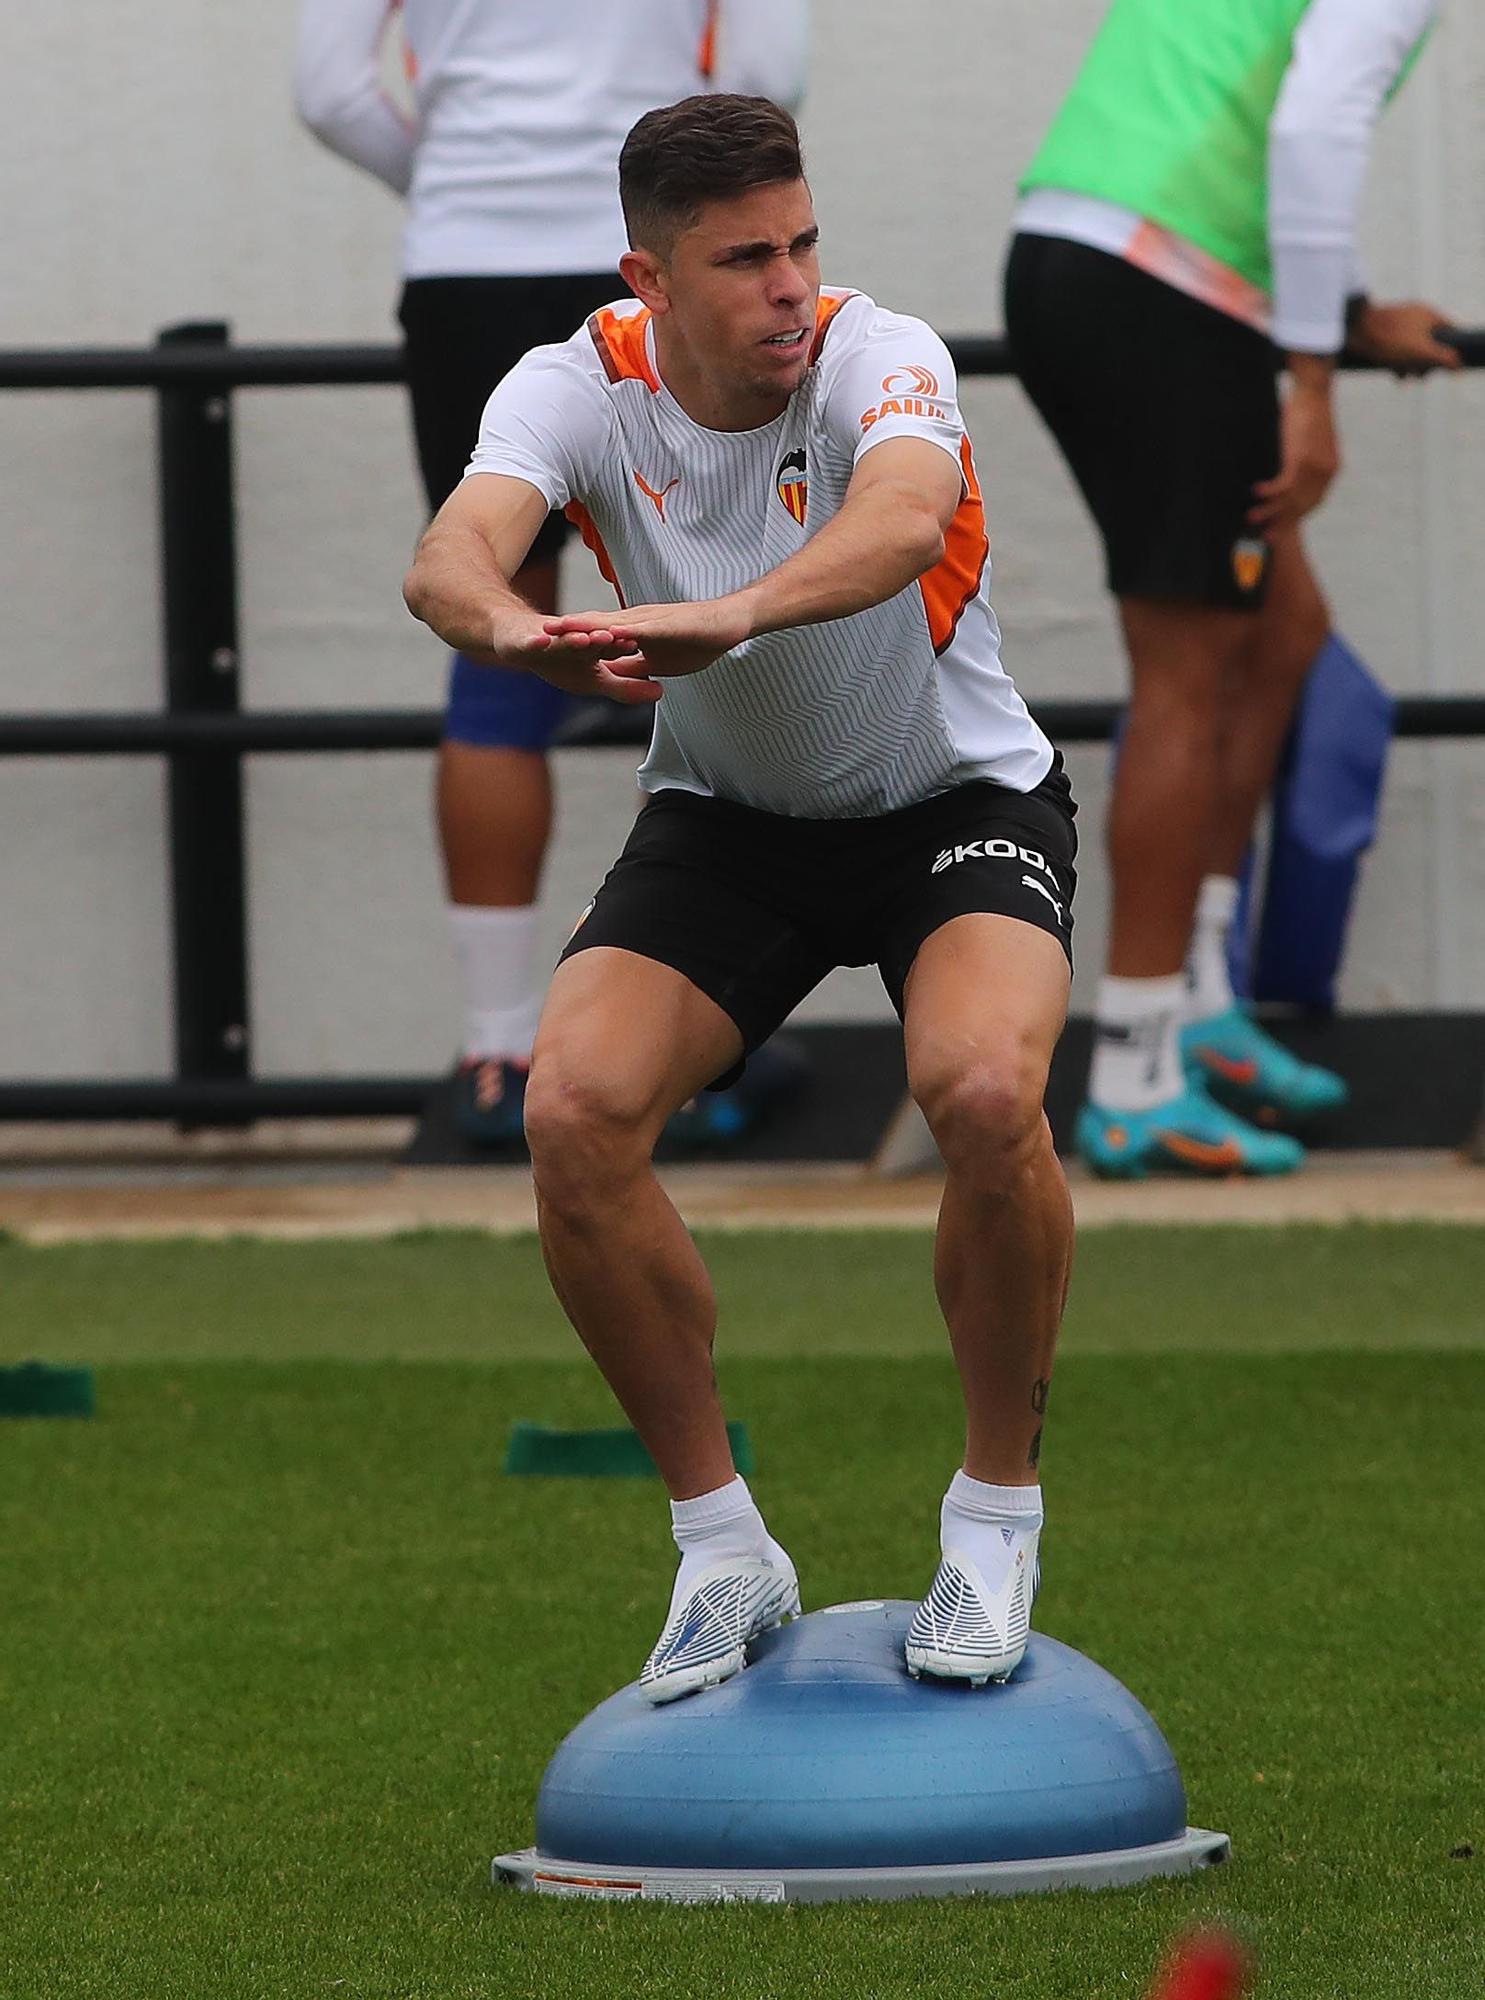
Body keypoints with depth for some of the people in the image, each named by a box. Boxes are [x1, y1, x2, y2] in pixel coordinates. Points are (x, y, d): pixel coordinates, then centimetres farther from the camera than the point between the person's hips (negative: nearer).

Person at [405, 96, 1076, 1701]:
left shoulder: (881, 360, -24)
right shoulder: (583, 386, -16)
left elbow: (902, 517, -48)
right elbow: (452, 553, -35)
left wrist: (729, 615, -68)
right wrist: (516, 630, -61)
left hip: (956, 800, -3)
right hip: (723, 817, 3)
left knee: (986, 1088, -32)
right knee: (572, 1113, -21)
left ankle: (997, 1509, -8)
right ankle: (720, 1546, -2)